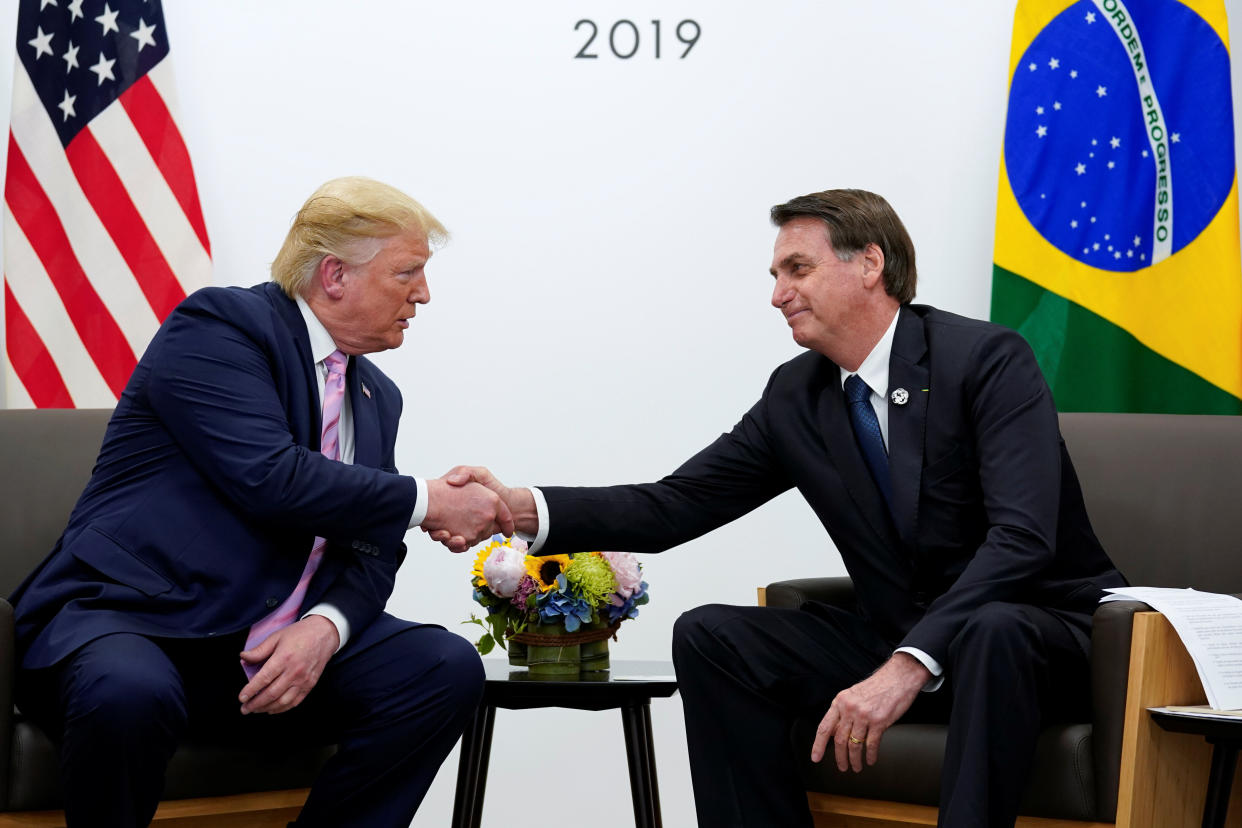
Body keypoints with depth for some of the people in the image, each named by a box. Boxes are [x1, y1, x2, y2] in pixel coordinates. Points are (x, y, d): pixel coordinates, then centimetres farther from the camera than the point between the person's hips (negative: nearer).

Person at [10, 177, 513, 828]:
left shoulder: (378, 397, 16)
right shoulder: (219, 325, -8)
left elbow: (371, 554, 11)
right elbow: (269, 478, -21)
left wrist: (325, 626, -13)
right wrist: (425, 502, -12)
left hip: (276, 647, 7)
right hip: (128, 620, -6)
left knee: (448, 669, -14)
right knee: (129, 695, -40)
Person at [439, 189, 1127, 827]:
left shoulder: (986, 359, -16)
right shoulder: (795, 397, 4)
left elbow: (1023, 537, -27)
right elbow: (672, 506, 0)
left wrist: (907, 667, -38)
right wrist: (521, 508, -15)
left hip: (1037, 639, -6)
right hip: (898, 641, 6)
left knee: (991, 631, -40)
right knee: (709, 636, -10)